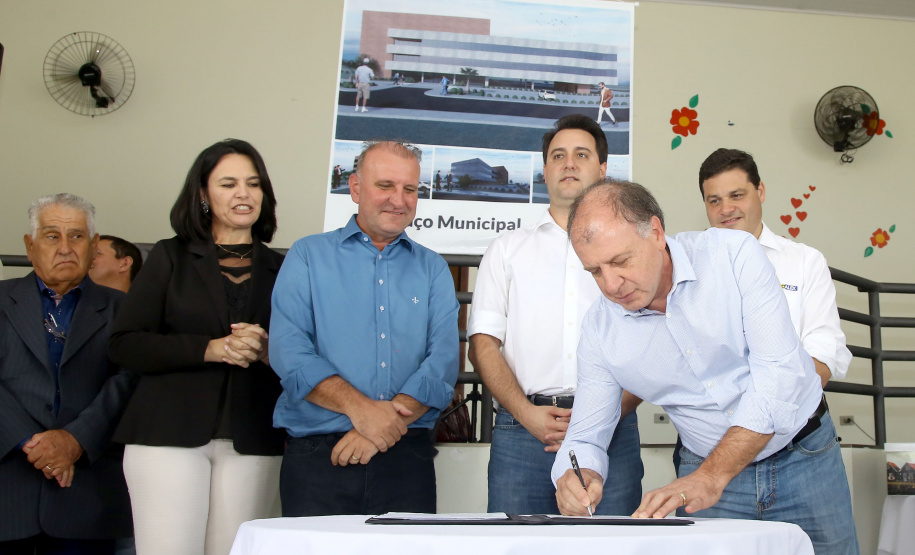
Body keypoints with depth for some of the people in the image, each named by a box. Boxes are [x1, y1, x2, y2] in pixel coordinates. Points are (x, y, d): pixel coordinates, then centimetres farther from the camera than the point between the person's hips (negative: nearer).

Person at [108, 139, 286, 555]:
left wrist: (266, 350, -10)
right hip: (170, 434, -1)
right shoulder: (171, 258, 8)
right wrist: (211, 348, -12)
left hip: (252, 441, 1)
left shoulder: (280, 269, 12)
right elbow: (125, 345, 0)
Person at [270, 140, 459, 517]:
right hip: (316, 455, -1)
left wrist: (389, 421, -14)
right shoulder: (308, 256, 8)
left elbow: (443, 362, 0)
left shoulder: (432, 269, 12)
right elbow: (289, 351, -5)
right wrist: (359, 407, -17)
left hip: (407, 456, 2)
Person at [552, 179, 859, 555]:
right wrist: (576, 475, -30)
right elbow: (585, 436, -5)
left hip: (802, 456, -1)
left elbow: (780, 372, -25)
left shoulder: (734, 254, -19)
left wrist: (710, 478, -31)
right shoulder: (599, 328, -11)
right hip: (707, 471, 1)